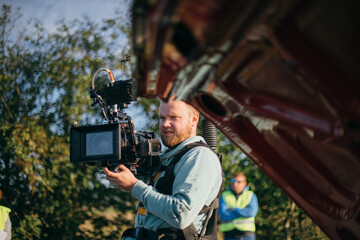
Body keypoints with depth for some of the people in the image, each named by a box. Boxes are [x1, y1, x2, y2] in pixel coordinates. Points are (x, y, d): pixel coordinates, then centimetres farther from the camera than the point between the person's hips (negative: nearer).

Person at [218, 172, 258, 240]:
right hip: (229, 234, 1)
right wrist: (243, 212, -3)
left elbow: (251, 212, -10)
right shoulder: (224, 195, 9)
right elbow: (223, 215, -5)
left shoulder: (251, 195, 8)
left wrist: (233, 209, -5)